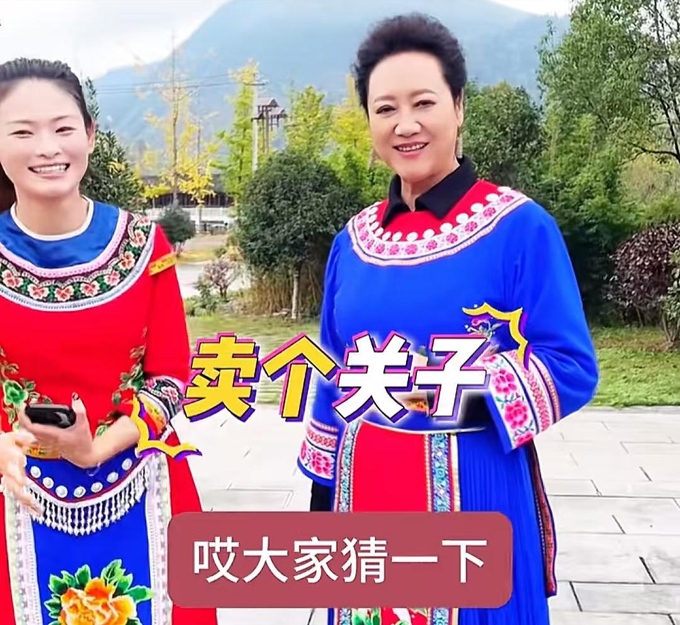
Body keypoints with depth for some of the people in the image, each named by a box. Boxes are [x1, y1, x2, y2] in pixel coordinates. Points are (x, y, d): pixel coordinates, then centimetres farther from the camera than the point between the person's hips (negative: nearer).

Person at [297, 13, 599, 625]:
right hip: (366, 492, 4)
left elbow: (572, 369, -11)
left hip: (474, 495, -4)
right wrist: (322, 495, 13)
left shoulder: (520, 226, -9)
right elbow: (334, 379, 12)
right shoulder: (355, 240, 5)